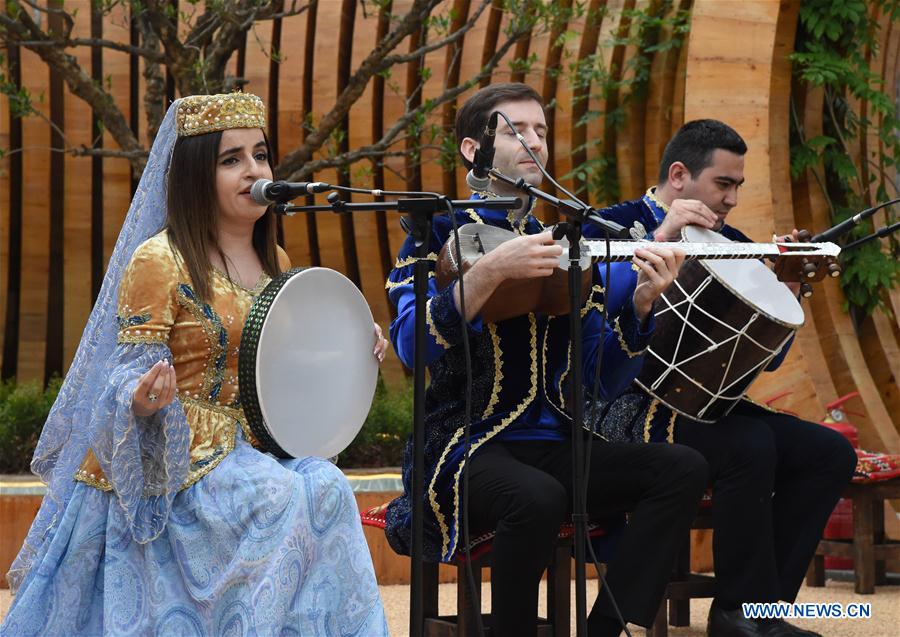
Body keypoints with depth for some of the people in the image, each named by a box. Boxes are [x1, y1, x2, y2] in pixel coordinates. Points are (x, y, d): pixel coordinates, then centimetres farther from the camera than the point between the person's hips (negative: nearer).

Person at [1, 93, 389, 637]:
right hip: (176, 463, -7)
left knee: (326, 487, -21)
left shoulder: (275, 263, 12)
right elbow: (131, 373, -11)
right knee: (287, 499, -29)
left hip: (255, 449, 7)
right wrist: (142, 402, -33)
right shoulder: (158, 260, -9)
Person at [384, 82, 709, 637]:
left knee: (683, 469, -17)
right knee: (537, 498, -37)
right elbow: (410, 345, -17)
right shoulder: (440, 233, 1)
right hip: (468, 445, -6)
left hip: (557, 447, 6)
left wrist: (641, 303, -7)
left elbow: (607, 379, 10)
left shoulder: (566, 245, 16)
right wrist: (490, 271, -27)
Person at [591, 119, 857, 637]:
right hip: (634, 405, -7)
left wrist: (786, 288, -2)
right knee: (750, 445, -33)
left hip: (709, 405, 7)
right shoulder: (615, 226, -3)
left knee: (832, 453, -12)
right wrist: (659, 240, -28)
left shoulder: (733, 245, 15)